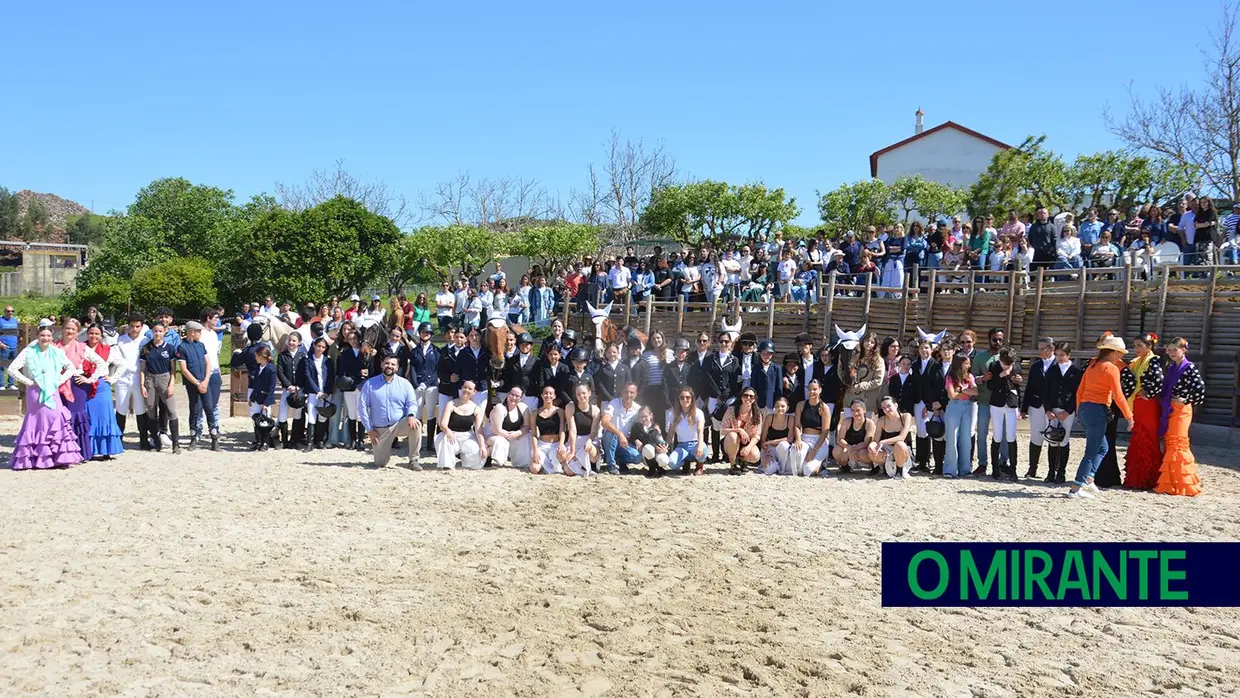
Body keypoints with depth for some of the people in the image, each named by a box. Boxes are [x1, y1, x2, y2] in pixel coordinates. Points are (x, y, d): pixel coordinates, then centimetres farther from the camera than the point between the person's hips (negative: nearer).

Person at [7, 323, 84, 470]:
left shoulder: (57, 352, 7)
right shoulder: (29, 352, -3)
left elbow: (71, 367, 16)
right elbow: (12, 368, -7)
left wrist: (61, 380, 3)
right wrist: (28, 381, -9)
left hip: (52, 393, 3)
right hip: (35, 393, -3)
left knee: (56, 422, -3)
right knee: (37, 423, -4)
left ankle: (60, 457, -1)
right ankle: (31, 459, 3)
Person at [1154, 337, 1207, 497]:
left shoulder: (1189, 367, -8)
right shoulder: (1171, 367, 14)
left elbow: (1200, 387, -18)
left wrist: (1187, 401, -12)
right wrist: (1165, 402, 8)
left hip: (1181, 410, -8)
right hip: (1168, 409, 8)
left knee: (1177, 443, -7)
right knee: (1169, 443, 9)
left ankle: (1181, 484, -3)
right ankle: (1168, 482, 14)